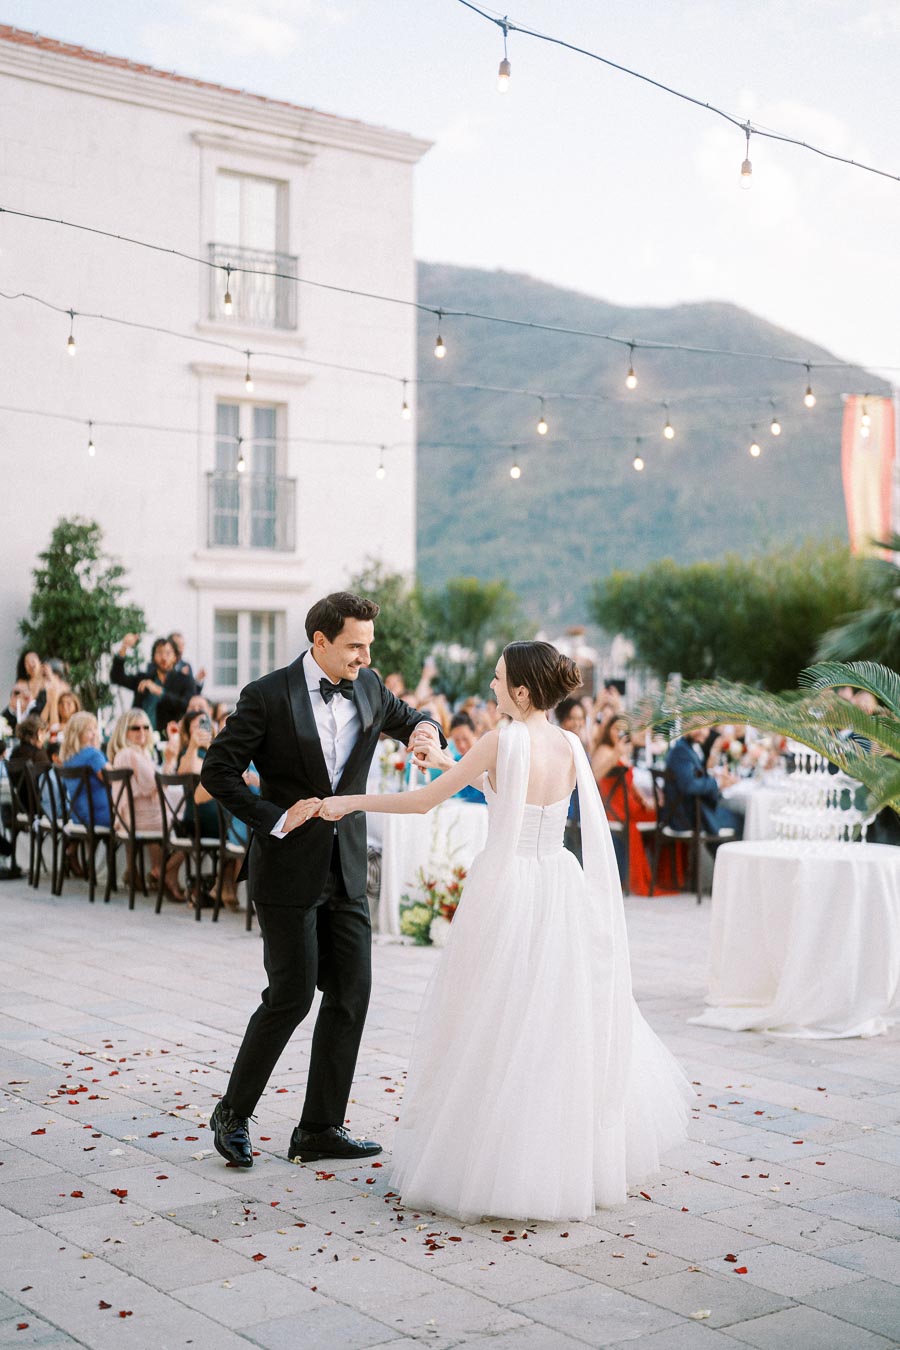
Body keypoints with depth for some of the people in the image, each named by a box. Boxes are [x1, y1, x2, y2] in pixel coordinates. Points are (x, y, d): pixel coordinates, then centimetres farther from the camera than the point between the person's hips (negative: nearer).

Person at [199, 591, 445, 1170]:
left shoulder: (368, 687, 4)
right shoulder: (268, 697, -12)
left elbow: (404, 716, 22)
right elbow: (217, 771, -9)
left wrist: (425, 728, -2)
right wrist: (274, 817, -17)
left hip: (346, 871, 6)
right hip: (289, 869, -6)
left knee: (351, 993, 4)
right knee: (292, 994, -3)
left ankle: (320, 1128, 15)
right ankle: (234, 1112, 18)